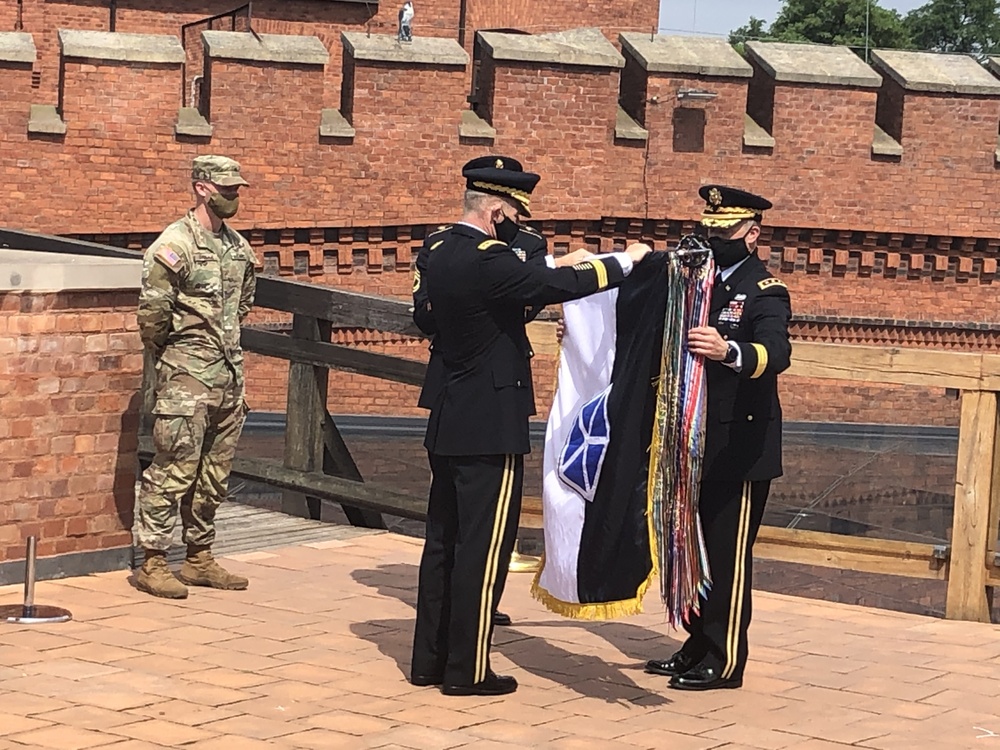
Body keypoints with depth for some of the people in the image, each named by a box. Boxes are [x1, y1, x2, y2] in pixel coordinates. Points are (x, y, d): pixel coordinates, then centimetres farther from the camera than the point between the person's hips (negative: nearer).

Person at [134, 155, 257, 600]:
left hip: (229, 375, 8)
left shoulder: (239, 248, 12)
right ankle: (153, 564, -1)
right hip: (187, 378, -8)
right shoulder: (175, 245, -12)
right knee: (174, 470, -7)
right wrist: (166, 356, -2)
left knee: (215, 473, 12)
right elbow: (151, 311, -13)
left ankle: (199, 559, 21)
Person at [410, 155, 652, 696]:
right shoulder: (486, 259, -20)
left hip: (446, 426, 9)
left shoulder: (439, 253, 9)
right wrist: (624, 262, -15)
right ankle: (467, 669, 5)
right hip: (490, 427, -9)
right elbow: (557, 288, -25)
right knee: (484, 546, -1)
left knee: (443, 540, 14)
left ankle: (429, 658, 21)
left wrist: (558, 267, 17)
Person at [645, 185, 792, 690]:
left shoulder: (766, 292, -11)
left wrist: (728, 351, -50)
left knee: (730, 553, -3)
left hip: (740, 448, -8)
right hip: (697, 441, 8)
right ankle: (698, 647, 23)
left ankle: (725, 661, 4)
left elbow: (776, 353, -29)